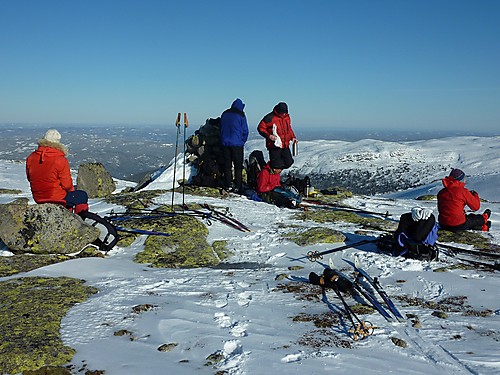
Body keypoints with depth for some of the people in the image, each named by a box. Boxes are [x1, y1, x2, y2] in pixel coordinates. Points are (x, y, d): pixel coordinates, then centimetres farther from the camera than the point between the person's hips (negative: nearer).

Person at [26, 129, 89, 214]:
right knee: (83, 196, 17)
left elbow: (29, 178, 9)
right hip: (57, 198, -7)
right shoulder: (61, 160, -21)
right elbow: (67, 185, -17)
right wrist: (72, 189, 6)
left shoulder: (31, 158, -4)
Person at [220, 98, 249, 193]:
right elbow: (245, 131, -3)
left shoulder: (224, 114, 10)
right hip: (237, 144, -4)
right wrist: (242, 141, 11)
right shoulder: (241, 115, -5)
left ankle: (228, 185, 9)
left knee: (227, 165, 9)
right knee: (238, 166, 3)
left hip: (225, 143, 4)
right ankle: (237, 186, -1)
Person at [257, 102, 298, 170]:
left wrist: (293, 137, 10)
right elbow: (260, 128, -8)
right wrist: (269, 136, -20)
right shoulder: (270, 117, -12)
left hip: (285, 146, 7)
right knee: (276, 165, -8)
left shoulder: (287, 117, 10)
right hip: (274, 146, -7)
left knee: (289, 162, 7)